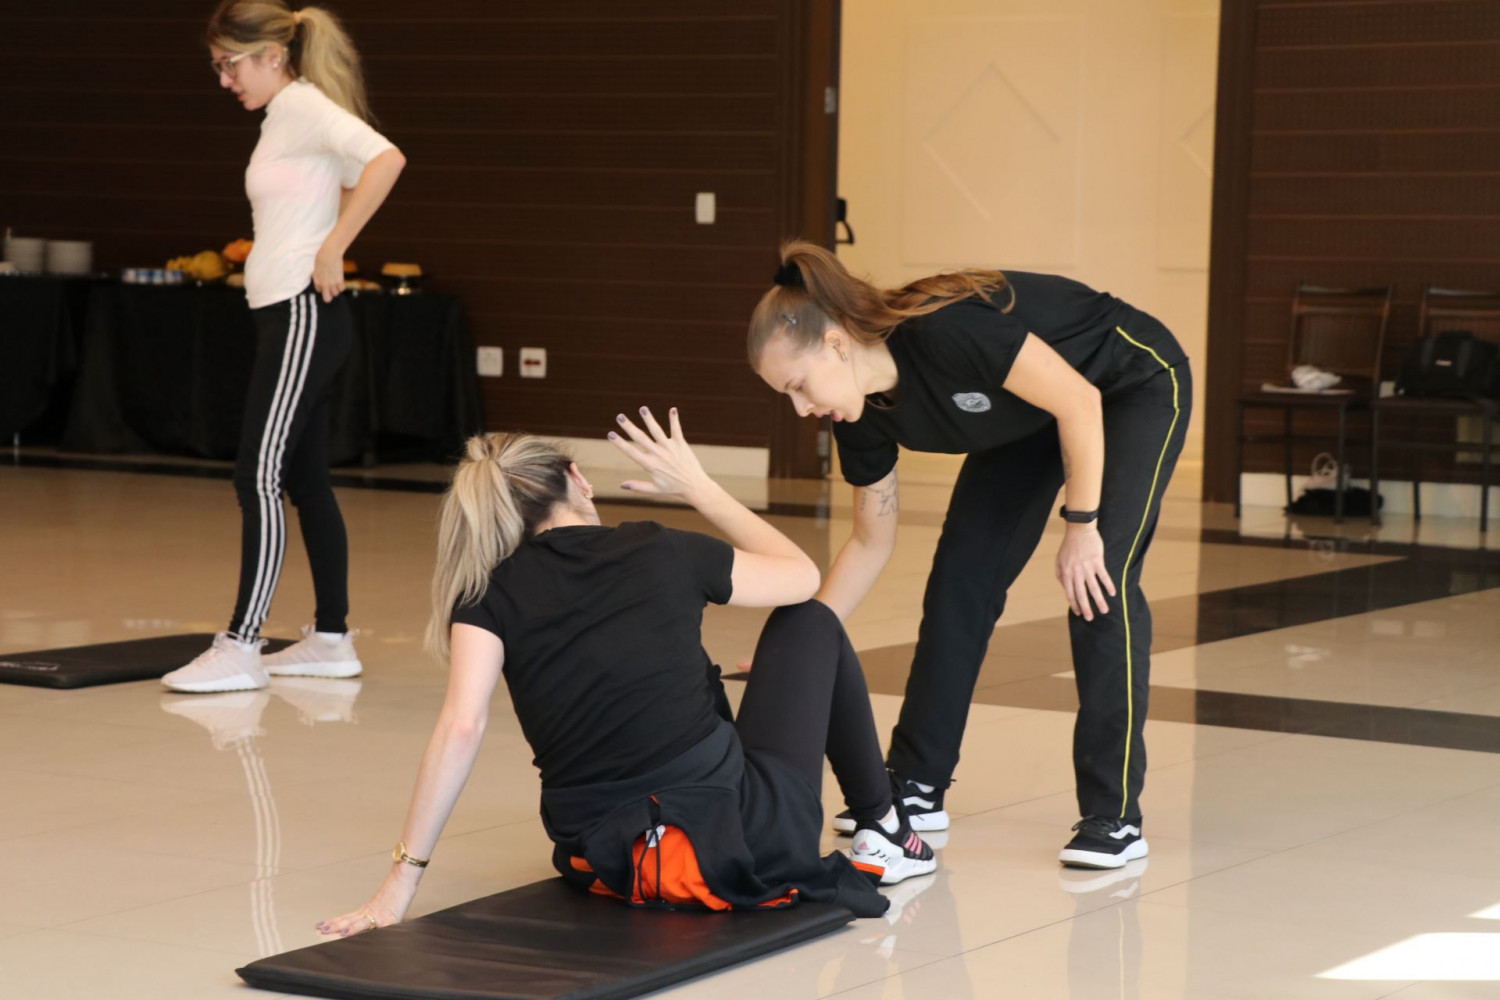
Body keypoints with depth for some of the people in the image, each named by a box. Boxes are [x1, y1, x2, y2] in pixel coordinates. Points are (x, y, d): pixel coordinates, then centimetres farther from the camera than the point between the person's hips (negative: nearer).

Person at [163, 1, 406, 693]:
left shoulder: (303, 106, -12)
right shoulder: (284, 116, 16)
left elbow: (385, 159, -27)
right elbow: (348, 182, 30)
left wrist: (331, 251, -23)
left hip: (303, 315, -10)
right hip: (284, 314, 10)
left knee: (260, 477, -12)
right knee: (304, 480, 12)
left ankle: (239, 648, -12)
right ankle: (331, 640, 18)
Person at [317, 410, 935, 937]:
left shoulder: (490, 594, 2)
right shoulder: (664, 553, 1)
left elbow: (461, 728, -11)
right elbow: (802, 575, 18)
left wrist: (403, 879, -11)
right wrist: (697, 486, 25)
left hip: (600, 868, 2)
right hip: (744, 840, -2)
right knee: (811, 625, 25)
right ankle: (882, 834, 33)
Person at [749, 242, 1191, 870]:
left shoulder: (946, 332, -38)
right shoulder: (864, 417, -14)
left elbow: (1080, 401, -29)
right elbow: (872, 543, -1)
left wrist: (1081, 525, -24)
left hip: (1137, 387, -7)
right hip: (1030, 416, 8)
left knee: (1100, 584, -18)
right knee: (960, 575, 0)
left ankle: (1114, 819, -14)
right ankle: (916, 789, 9)